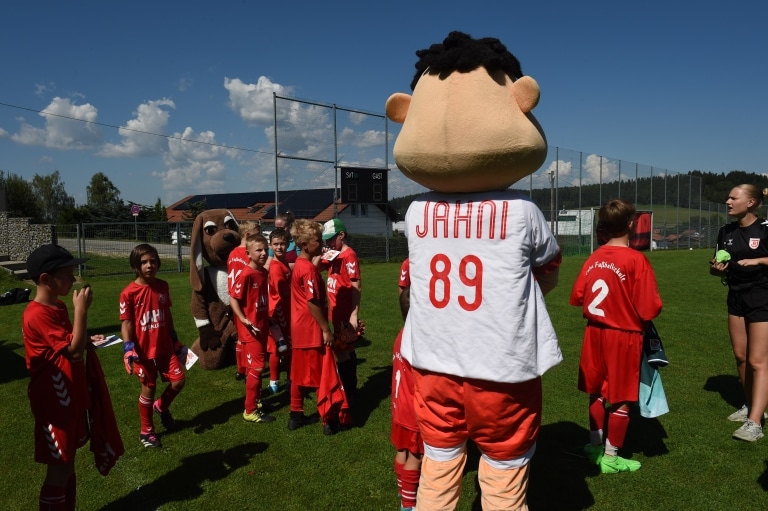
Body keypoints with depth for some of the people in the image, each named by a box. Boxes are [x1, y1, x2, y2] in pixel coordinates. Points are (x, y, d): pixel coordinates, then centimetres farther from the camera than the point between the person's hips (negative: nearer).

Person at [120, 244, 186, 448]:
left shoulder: (163, 286, 0)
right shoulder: (129, 293, -14)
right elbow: (126, 323, -11)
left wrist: (175, 339, 15)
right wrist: (128, 348, -20)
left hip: (165, 346, 4)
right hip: (143, 350, -4)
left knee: (178, 381, 2)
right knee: (149, 388, 7)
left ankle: (162, 407, 34)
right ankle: (146, 431, 28)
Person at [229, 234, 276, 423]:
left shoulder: (264, 272, 4)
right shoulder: (246, 275, -20)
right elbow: (233, 299, -17)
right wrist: (243, 319, -25)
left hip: (262, 326, 8)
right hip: (251, 329, -8)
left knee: (255, 365, 19)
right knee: (256, 367, -3)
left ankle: (257, 399, 34)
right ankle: (250, 410, 7)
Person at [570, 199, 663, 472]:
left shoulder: (594, 258, -2)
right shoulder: (636, 259, -18)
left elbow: (577, 297, 3)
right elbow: (649, 309, -19)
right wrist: (635, 314, 2)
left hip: (595, 332, 5)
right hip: (624, 336, -5)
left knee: (597, 391, 20)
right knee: (622, 398, 10)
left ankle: (595, 445, 34)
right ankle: (610, 457, 21)